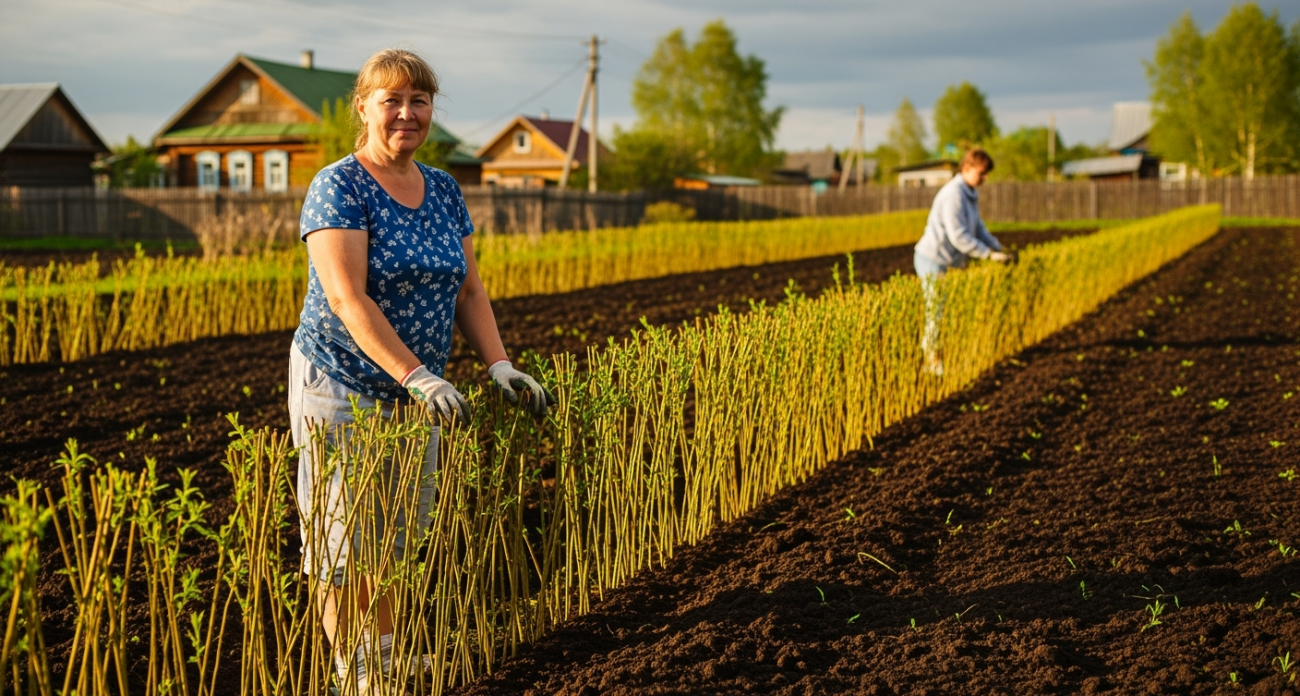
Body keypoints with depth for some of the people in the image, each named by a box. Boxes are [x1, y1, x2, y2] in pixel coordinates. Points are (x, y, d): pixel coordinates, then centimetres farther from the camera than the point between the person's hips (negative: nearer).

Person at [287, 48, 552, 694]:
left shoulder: (444, 191, 7)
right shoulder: (337, 188, -13)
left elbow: (468, 292, 9)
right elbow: (347, 299, -23)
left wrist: (499, 366, -6)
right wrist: (418, 376, -31)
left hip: (414, 392, 6)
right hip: (343, 390, -6)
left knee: (400, 539, 15)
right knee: (343, 546, 1)